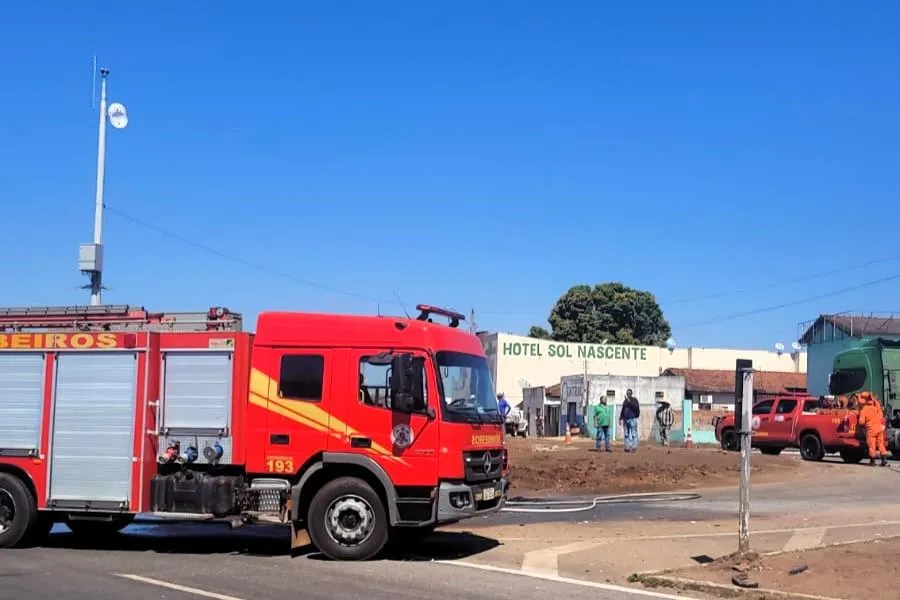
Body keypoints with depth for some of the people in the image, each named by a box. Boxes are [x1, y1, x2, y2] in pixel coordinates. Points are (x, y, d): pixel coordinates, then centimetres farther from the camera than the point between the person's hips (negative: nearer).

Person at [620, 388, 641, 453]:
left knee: (633, 434, -9)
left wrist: (629, 402, -22)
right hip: (626, 419, 7)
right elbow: (623, 410, 22)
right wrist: (620, 418, 17)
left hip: (633, 419, -7)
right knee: (626, 434, 8)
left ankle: (634, 447, -10)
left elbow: (636, 407, -18)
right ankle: (627, 447, 13)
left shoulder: (634, 400, -1)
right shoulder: (625, 401, 16)